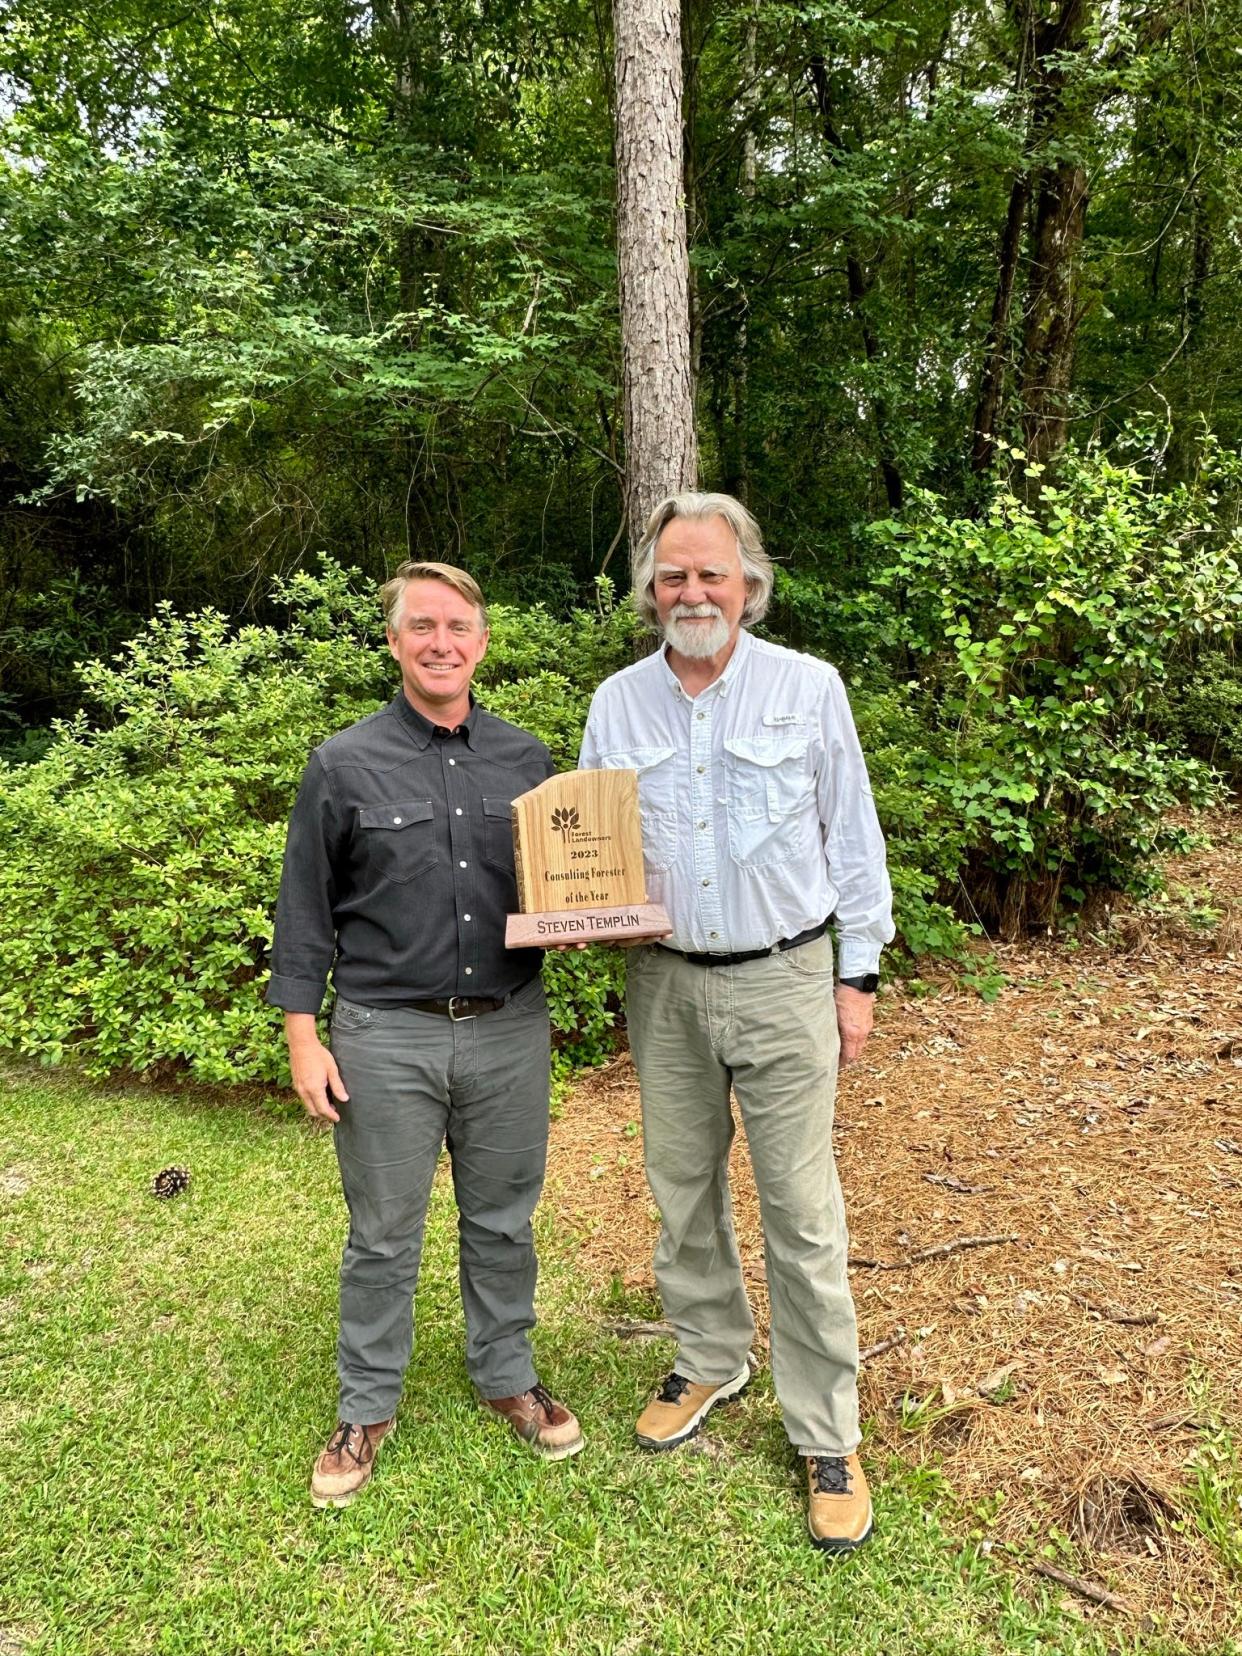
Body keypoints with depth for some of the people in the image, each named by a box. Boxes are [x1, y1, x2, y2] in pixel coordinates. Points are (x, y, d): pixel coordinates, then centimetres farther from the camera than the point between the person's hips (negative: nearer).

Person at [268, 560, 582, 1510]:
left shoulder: (527, 760, 5)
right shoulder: (344, 766, -3)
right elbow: (306, 910, -1)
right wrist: (304, 1038, -4)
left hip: (509, 1030, 3)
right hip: (388, 1038, -2)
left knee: (503, 1220, 16)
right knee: (384, 1234, 11)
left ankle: (507, 1377, 37)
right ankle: (367, 1410, 32)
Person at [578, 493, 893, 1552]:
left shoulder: (808, 688, -4)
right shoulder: (617, 702, 4)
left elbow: (852, 840, 0)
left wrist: (858, 977, 0)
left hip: (783, 979, -3)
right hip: (665, 985, 4)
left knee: (801, 1210, 2)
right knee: (683, 1188, 16)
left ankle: (828, 1436, 20)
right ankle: (712, 1362, 40)